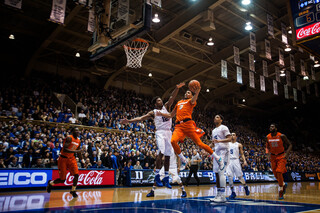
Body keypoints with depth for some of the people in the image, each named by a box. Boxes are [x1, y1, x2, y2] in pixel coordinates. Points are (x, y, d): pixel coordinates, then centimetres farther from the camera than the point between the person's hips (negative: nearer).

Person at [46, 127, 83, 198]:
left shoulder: (78, 141, 6)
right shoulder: (69, 138, -18)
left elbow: (78, 152, 17)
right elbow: (64, 149, -29)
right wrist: (76, 151, -29)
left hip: (71, 158, 6)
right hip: (63, 159, -6)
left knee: (76, 175, -9)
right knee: (62, 180, 0)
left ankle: (73, 191, 10)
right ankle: (51, 183, 30)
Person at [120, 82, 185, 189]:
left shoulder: (166, 107, 15)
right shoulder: (153, 112, 7)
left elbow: (172, 97, 2)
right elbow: (141, 118, 0)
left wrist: (177, 88, -14)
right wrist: (129, 121, -12)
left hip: (169, 133, 4)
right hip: (160, 132, -4)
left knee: (168, 155, 4)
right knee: (161, 152, -23)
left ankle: (166, 178, 10)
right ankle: (157, 176, -15)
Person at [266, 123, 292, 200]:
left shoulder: (281, 136, -16)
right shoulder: (268, 137, -4)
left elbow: (290, 145, -8)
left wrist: (286, 153, -20)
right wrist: (268, 154, -5)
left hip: (281, 156, -4)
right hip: (273, 156, 4)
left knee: (279, 172, -17)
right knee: (275, 174, 7)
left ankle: (281, 191, -3)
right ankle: (284, 184, 36)